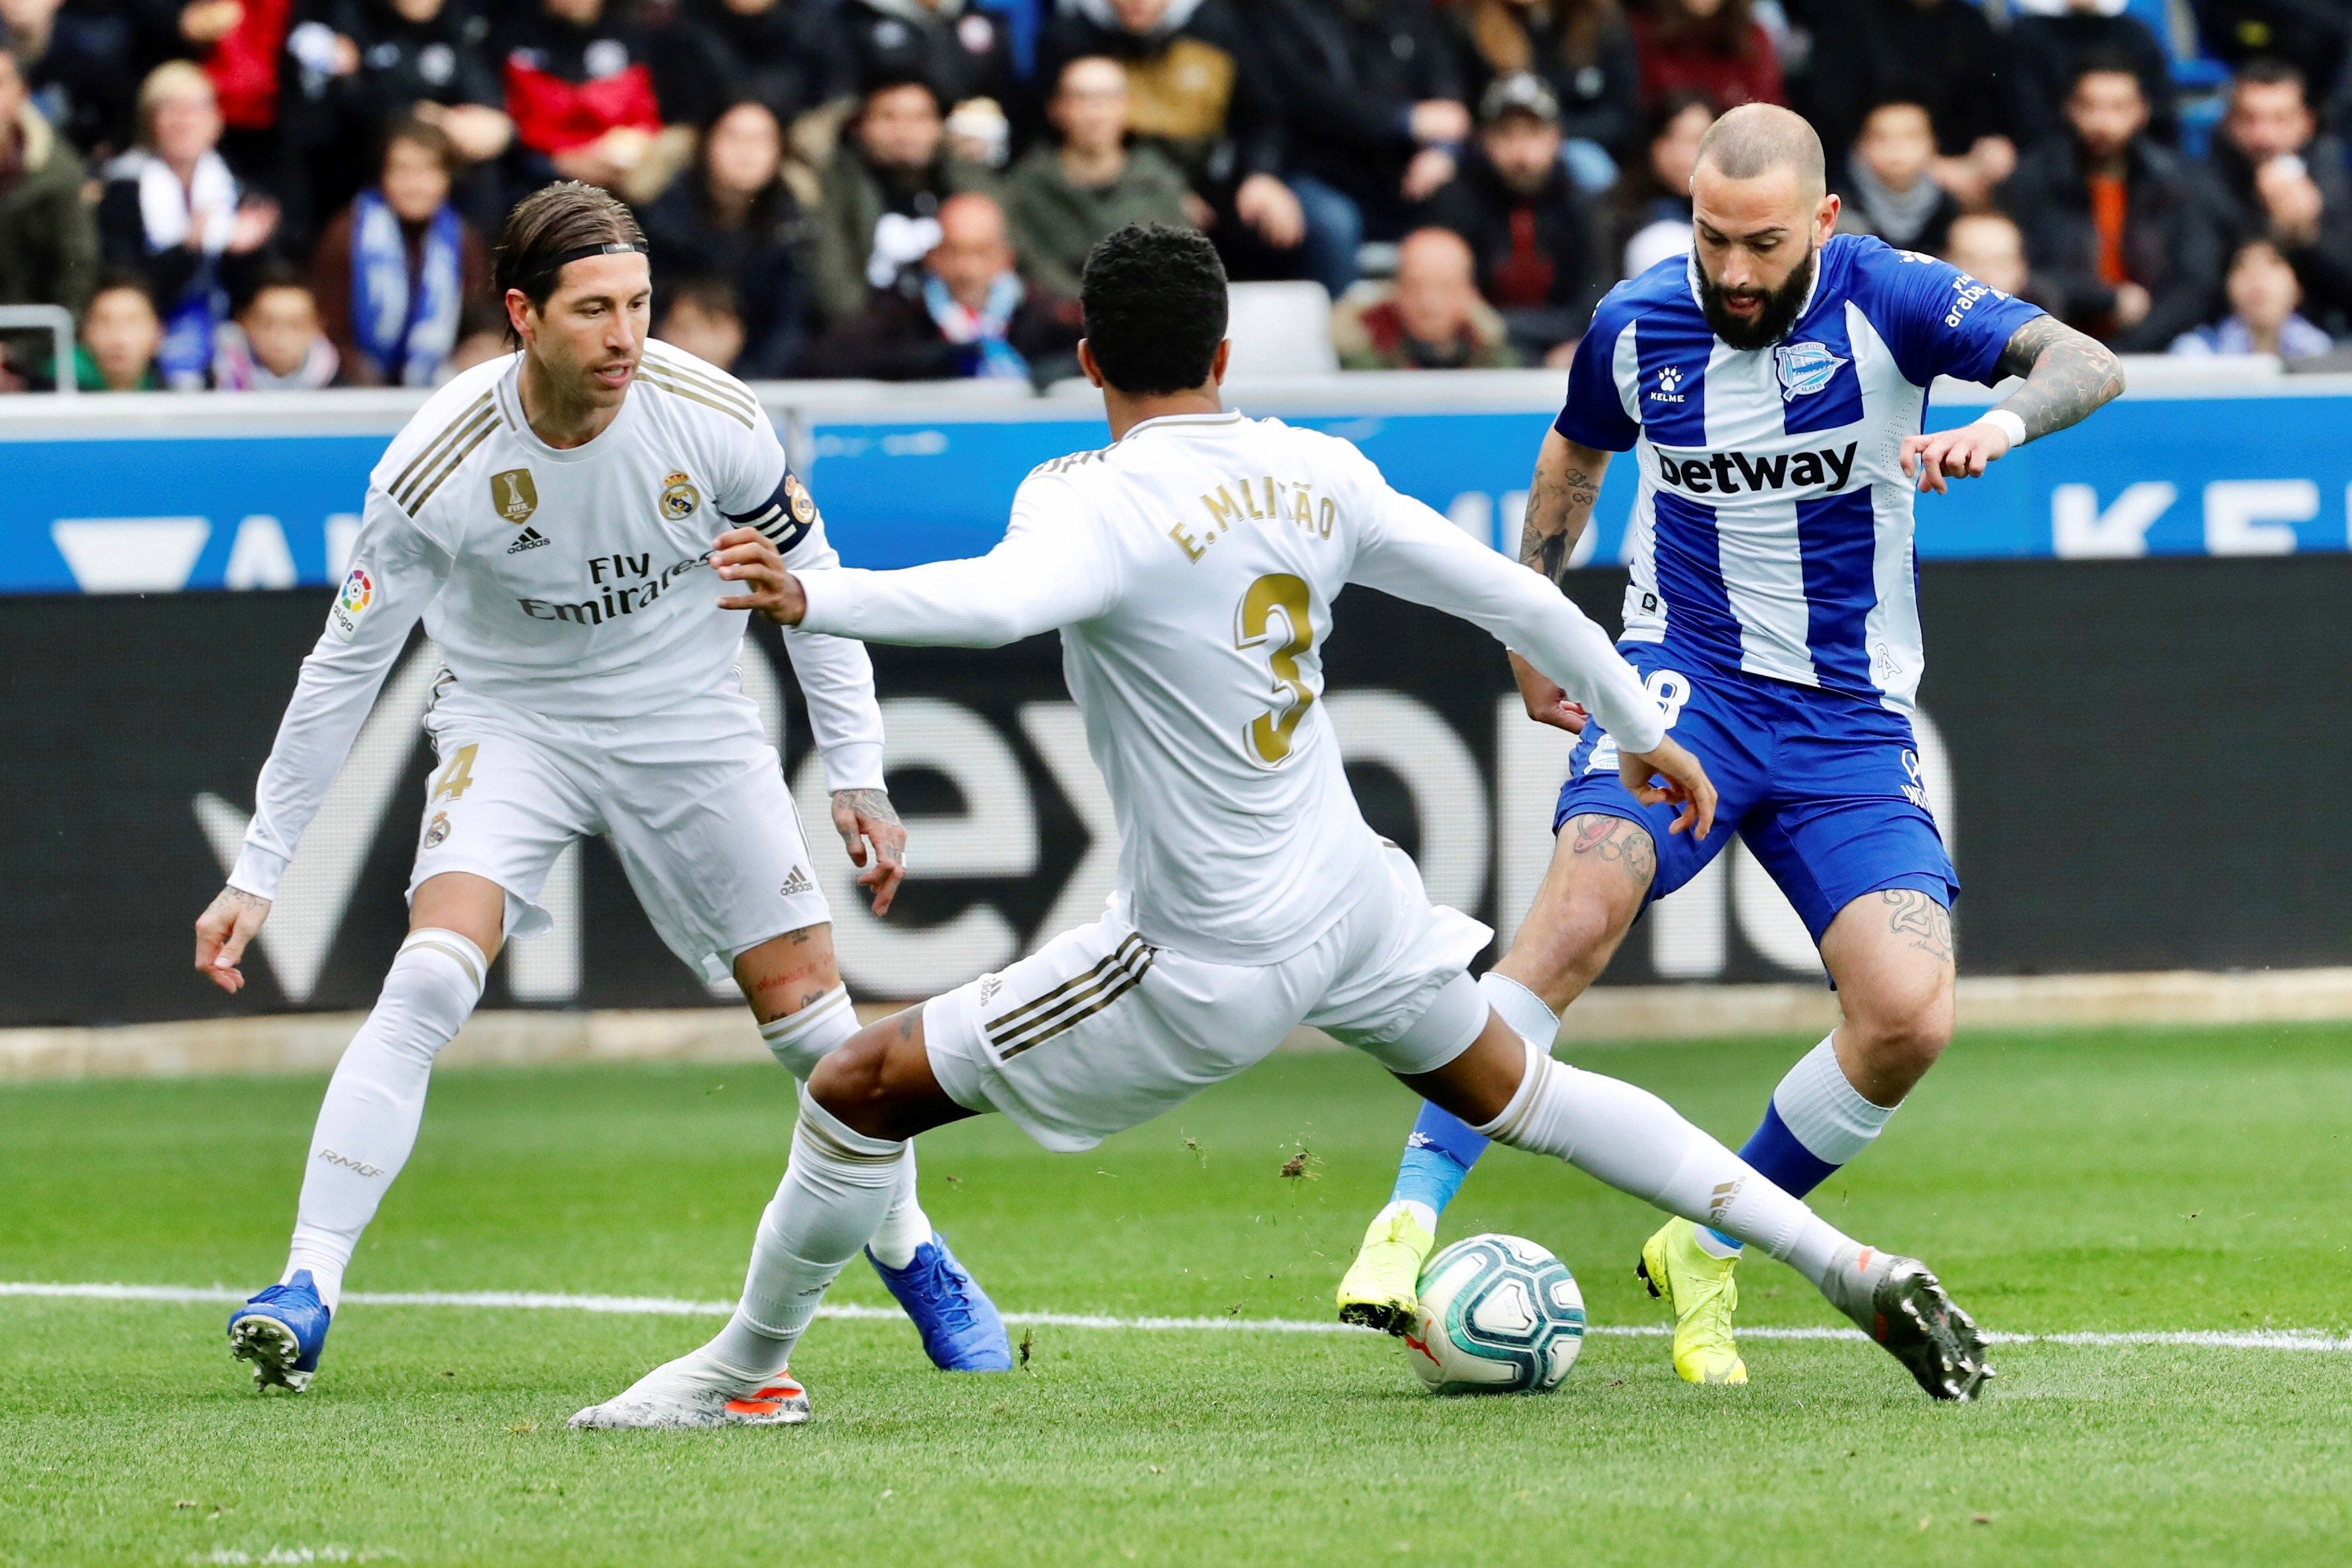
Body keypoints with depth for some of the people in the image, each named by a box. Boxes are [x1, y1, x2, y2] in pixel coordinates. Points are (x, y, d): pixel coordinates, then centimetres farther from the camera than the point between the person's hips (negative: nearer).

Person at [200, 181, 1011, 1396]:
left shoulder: (712, 420, -19)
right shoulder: (439, 464, -22)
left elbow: (809, 584, -2)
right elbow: (346, 664, -12)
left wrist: (857, 777, -4)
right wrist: (258, 872, -9)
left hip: (690, 724, 2)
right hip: (511, 725, -2)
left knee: (805, 1002, 0)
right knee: (430, 977, -24)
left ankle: (909, 1250, 24)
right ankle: (307, 1288, -21)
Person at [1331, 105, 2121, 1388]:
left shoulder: (1884, 299, -10)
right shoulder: (1635, 328, -3)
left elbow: (2085, 363, -19)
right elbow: (1572, 456, 19)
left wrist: (2004, 421, -40)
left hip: (1851, 718, 0)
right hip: (1686, 674, 0)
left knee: (1910, 1016, -17)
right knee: (1583, 902, -31)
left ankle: (1706, 1251, 5)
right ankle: (1410, 1218, -29)